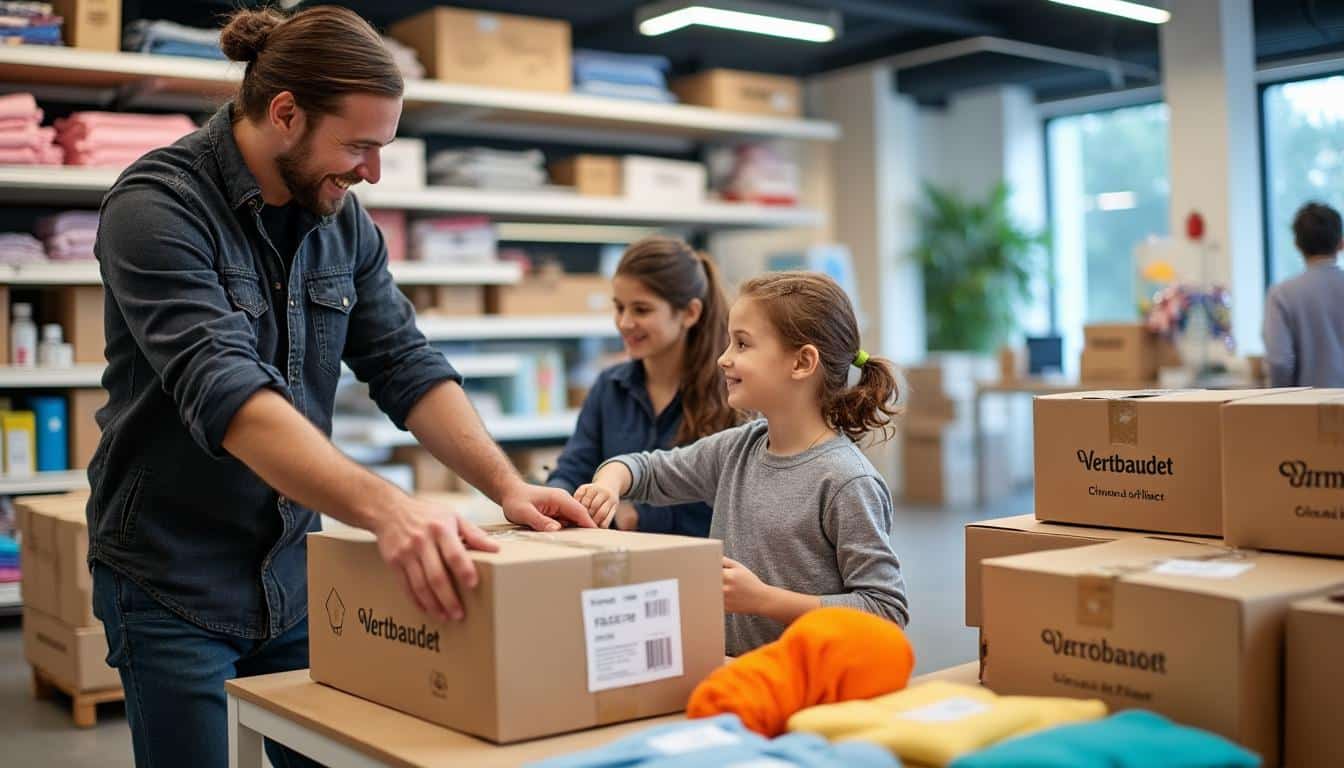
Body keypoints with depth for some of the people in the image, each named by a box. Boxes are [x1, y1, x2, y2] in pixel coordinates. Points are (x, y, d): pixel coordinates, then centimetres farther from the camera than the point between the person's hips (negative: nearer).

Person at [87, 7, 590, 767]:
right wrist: (386, 508, -46)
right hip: (176, 582, -5)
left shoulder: (343, 219, 1)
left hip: (301, 570, 6)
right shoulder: (157, 207, -19)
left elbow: (406, 364, 0)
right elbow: (225, 391, -33)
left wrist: (507, 485, -14)